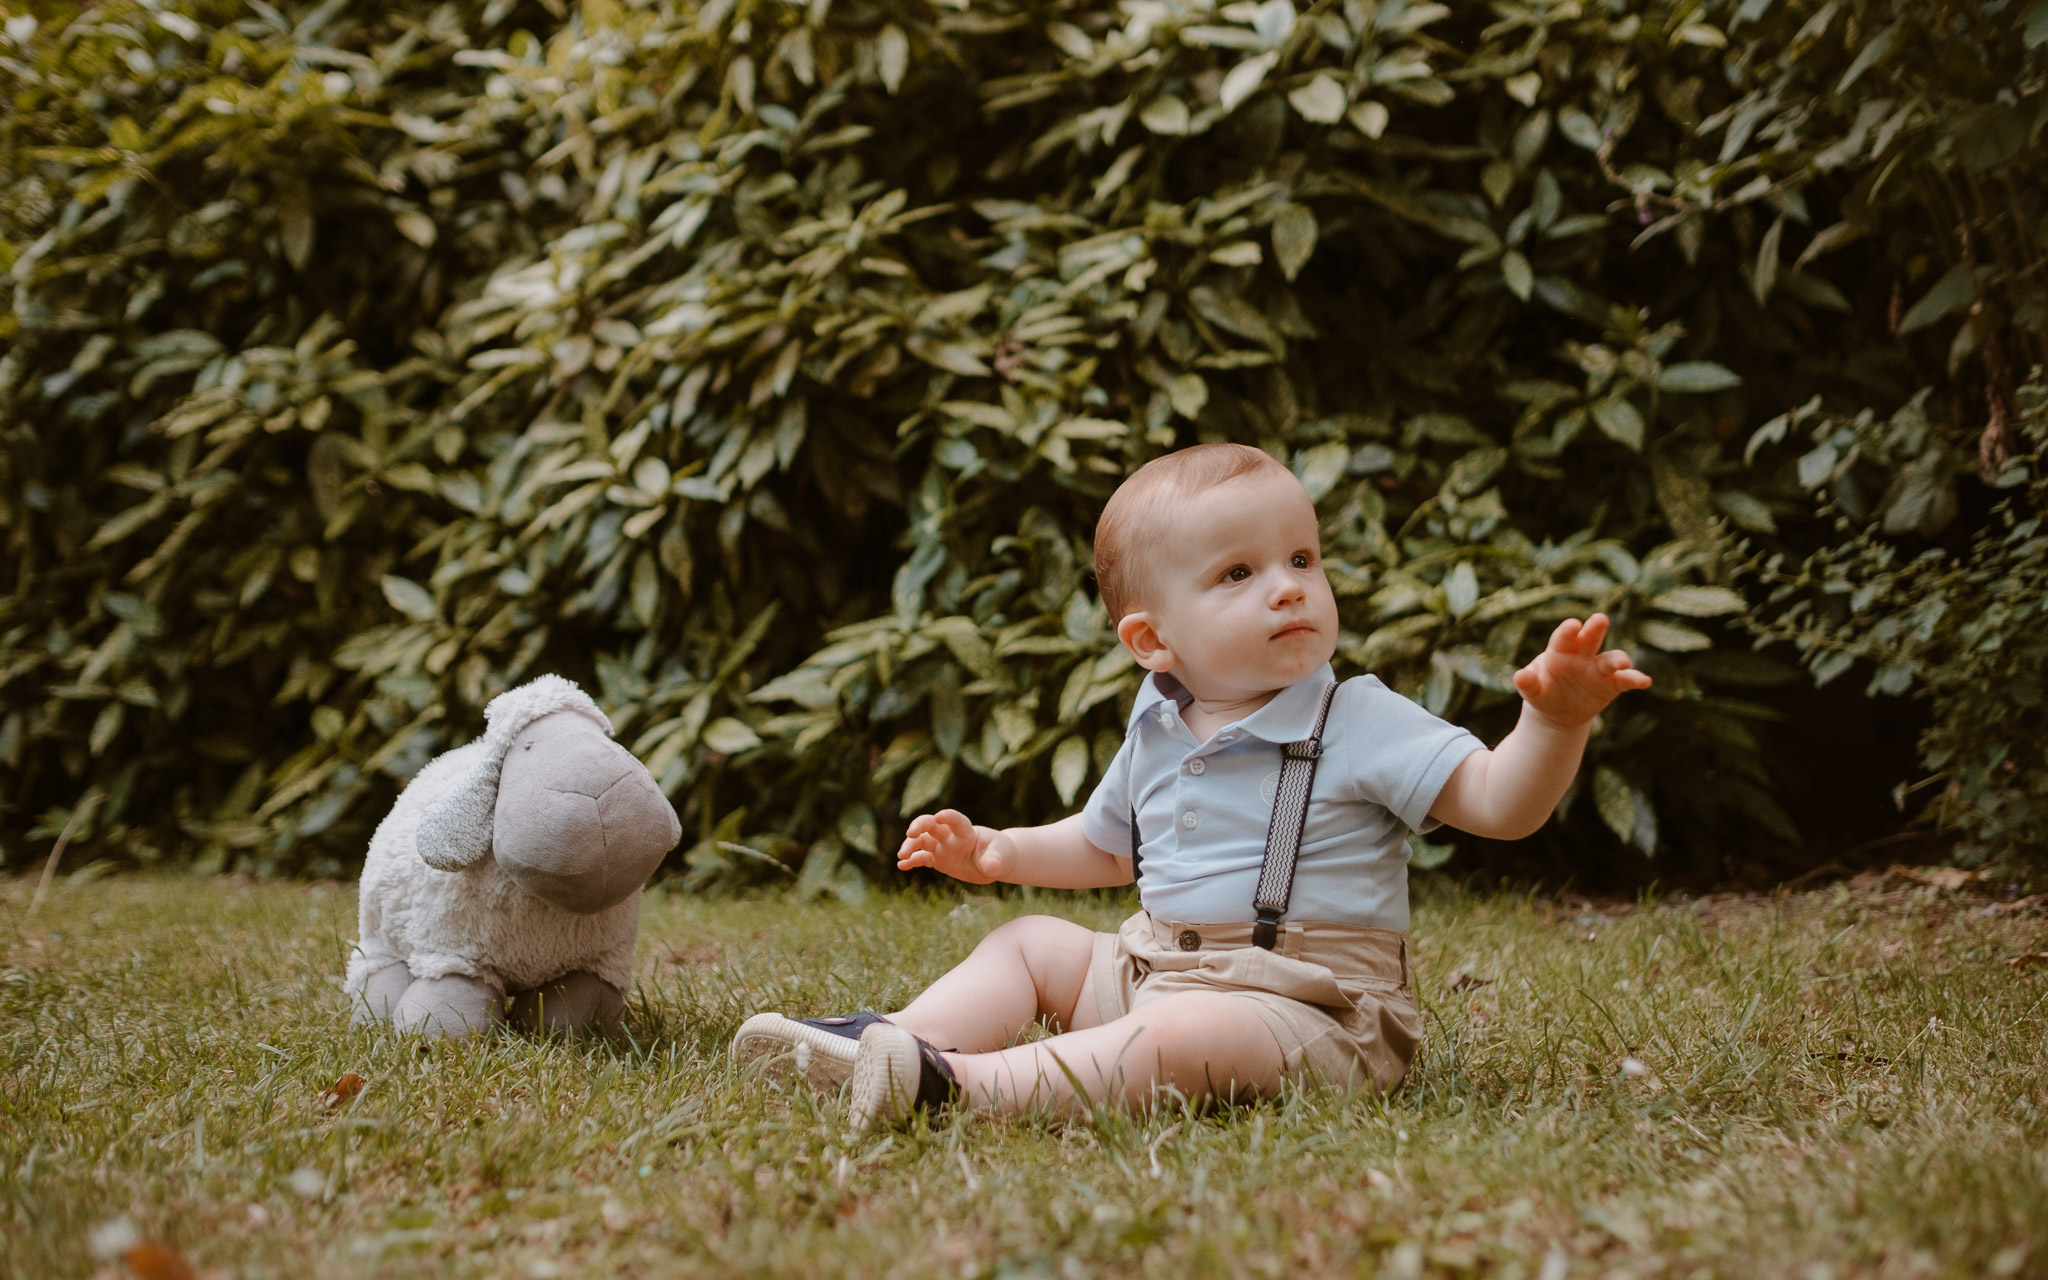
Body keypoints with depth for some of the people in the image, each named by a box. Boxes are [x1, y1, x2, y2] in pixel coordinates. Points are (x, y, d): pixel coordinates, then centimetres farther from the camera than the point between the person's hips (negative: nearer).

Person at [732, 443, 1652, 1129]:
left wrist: (1555, 721, -36)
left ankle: (963, 1081, -45)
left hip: (1307, 1004, -8)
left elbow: (1499, 805, -17)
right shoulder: (1155, 734, 9)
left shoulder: (1361, 726, -9)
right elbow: (1105, 847, 28)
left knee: (1182, 1035, -35)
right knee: (1030, 943, 9)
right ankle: (893, 1040, -11)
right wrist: (997, 852, 15)